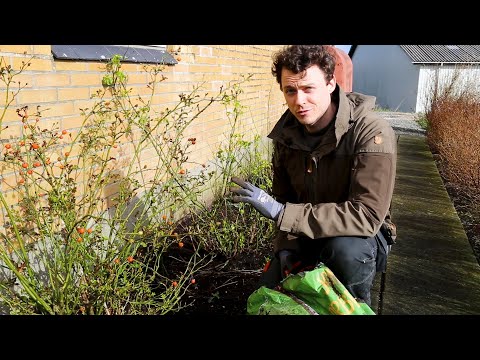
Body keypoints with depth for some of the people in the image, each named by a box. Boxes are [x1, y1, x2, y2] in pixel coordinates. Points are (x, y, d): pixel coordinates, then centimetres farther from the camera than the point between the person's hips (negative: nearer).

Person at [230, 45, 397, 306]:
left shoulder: (372, 133, -26)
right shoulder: (286, 133, -6)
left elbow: (367, 216, -33)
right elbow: (283, 198, 5)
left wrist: (281, 212, -35)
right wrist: (286, 247, -11)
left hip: (361, 237, -4)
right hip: (307, 236, 5)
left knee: (346, 250, -37)